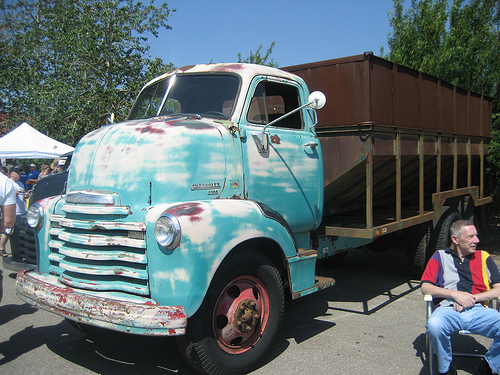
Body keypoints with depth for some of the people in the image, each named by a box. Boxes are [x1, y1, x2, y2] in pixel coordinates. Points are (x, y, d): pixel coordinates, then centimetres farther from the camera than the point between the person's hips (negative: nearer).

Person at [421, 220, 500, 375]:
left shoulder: (484, 257, 20)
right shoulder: (440, 256, 15)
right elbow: (425, 288, 5)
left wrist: (473, 297, -5)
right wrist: (455, 294, -8)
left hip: (478, 310, 2)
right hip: (448, 309, -2)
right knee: (434, 326, -36)